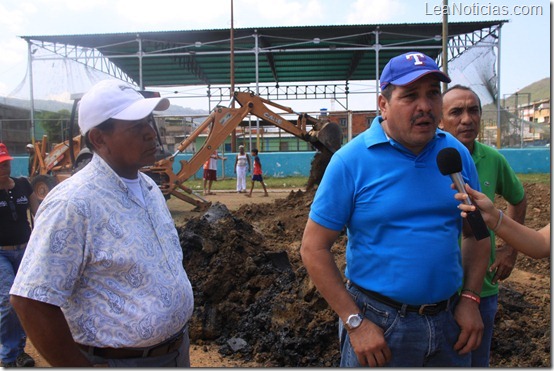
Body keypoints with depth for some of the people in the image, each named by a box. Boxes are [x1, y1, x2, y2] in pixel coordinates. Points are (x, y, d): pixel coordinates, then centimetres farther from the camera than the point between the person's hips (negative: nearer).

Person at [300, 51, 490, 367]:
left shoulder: (458, 154, 1)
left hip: (450, 322, 5)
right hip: (378, 327, -4)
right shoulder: (351, 160, -13)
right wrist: (355, 323, -13)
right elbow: (314, 249, -12)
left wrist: (470, 299, 0)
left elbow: (477, 234, 10)